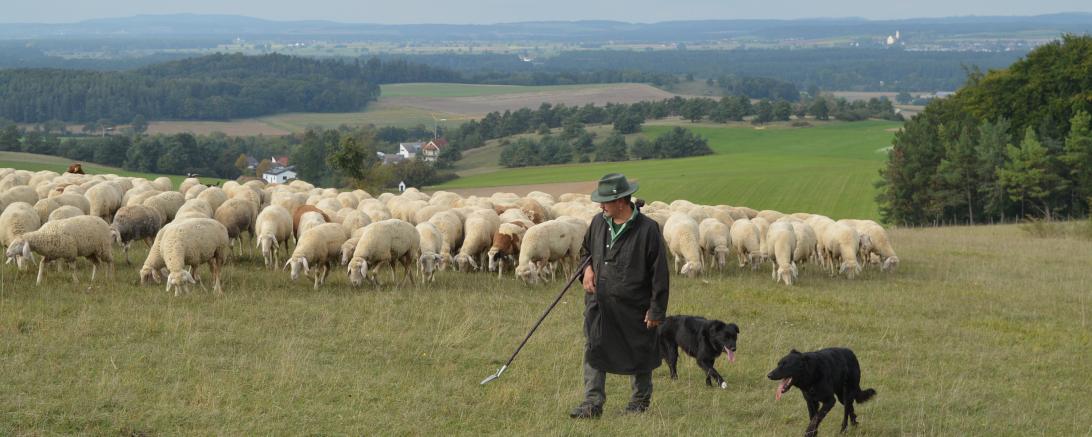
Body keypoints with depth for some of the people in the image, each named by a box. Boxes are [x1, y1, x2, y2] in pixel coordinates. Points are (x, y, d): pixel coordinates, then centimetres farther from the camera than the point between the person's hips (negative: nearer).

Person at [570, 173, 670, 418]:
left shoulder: (647, 230, -15)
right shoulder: (599, 223, 4)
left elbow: (659, 274, -11)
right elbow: (586, 249, 25)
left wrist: (656, 310, -11)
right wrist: (588, 267, 2)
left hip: (634, 306, -4)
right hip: (599, 305, 4)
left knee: (639, 355, 11)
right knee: (594, 351, -4)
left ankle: (641, 400, 28)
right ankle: (592, 403, -3)